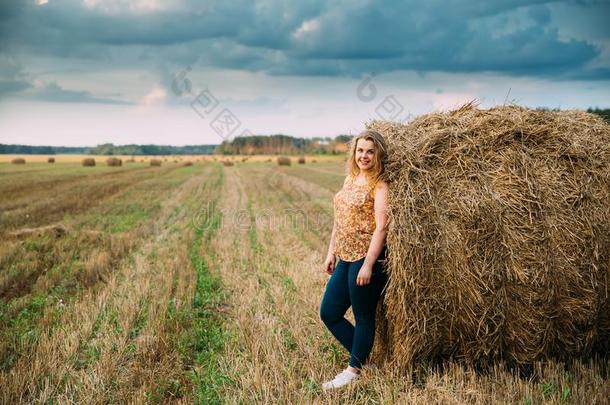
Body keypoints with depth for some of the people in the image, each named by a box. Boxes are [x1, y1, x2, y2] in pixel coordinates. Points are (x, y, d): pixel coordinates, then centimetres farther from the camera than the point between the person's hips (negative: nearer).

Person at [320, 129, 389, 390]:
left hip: (366, 258, -9)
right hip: (344, 258, 9)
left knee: (363, 316, 4)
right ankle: (362, 356, 26)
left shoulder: (379, 185, -9)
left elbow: (381, 227, -16)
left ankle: (354, 370, 18)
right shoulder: (350, 178, 13)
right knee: (328, 313, 11)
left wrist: (368, 265, -20)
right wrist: (331, 252, 16)